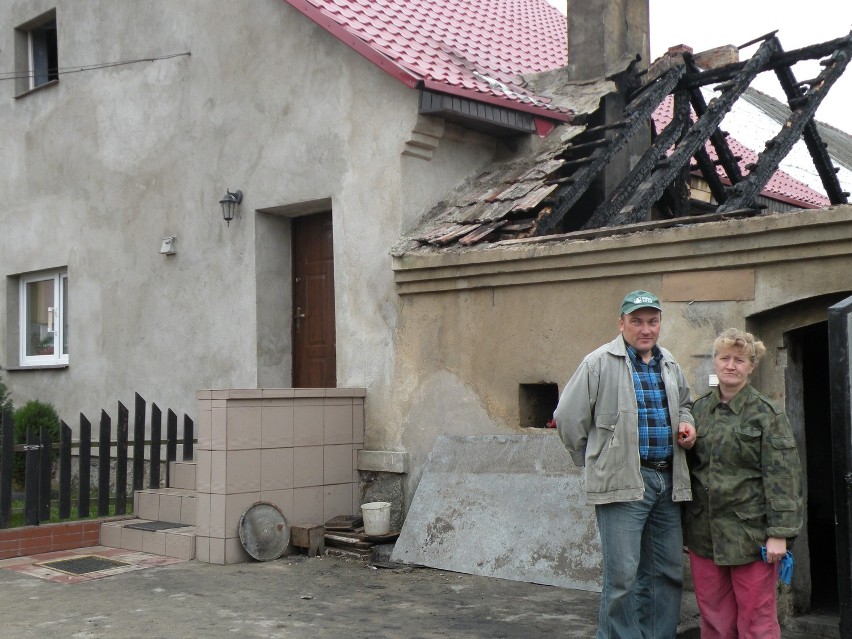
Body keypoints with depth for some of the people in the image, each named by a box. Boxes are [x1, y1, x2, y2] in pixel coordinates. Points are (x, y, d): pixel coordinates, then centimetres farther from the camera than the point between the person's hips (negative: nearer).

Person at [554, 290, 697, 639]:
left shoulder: (669, 364, 14)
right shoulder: (600, 362, -7)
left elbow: (684, 403, 33)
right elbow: (568, 417, -5)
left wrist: (685, 423, 10)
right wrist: (595, 462, 4)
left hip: (667, 480, 7)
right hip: (623, 481, -6)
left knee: (669, 572, 12)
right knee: (622, 575, -5)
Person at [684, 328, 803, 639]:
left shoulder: (767, 414, -3)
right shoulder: (698, 410, 10)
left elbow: (782, 476, -8)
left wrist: (779, 533, -14)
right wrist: (682, 525, 13)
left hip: (750, 534, -4)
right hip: (704, 532, 4)